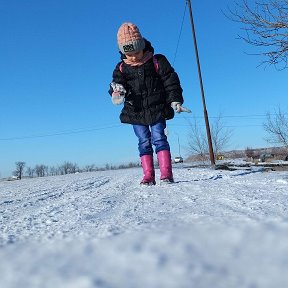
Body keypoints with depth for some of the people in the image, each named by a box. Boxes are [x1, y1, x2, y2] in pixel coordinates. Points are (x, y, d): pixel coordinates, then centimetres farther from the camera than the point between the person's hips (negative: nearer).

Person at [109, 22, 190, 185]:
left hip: (157, 110, -2)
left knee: (159, 139, -7)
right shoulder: (122, 68, 3)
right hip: (136, 113, 3)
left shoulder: (157, 62, -4)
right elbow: (117, 82, -5)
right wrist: (116, 90, -29)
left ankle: (166, 173, -5)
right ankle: (148, 176, 6)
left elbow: (171, 82, -3)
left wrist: (175, 101, -11)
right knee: (144, 143, 4)